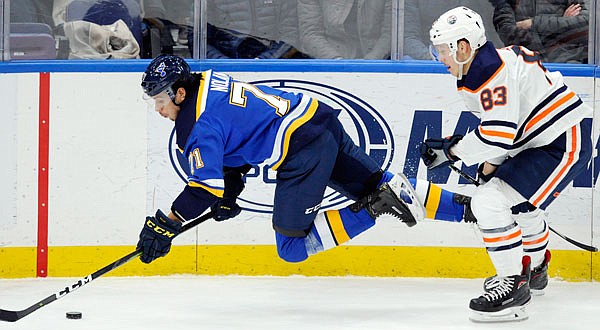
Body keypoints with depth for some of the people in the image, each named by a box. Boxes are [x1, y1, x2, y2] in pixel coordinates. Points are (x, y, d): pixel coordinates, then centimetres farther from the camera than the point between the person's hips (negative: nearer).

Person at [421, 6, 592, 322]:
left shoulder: (495, 71, -22)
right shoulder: (479, 72, 11)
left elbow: (499, 133, -28)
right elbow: (499, 128, 21)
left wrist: (451, 150, -18)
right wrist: (491, 163, 12)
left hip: (564, 144, -12)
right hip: (541, 140, 12)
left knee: (490, 201, -19)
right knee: (519, 202, 34)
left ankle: (512, 285, -14)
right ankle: (534, 270, 57)